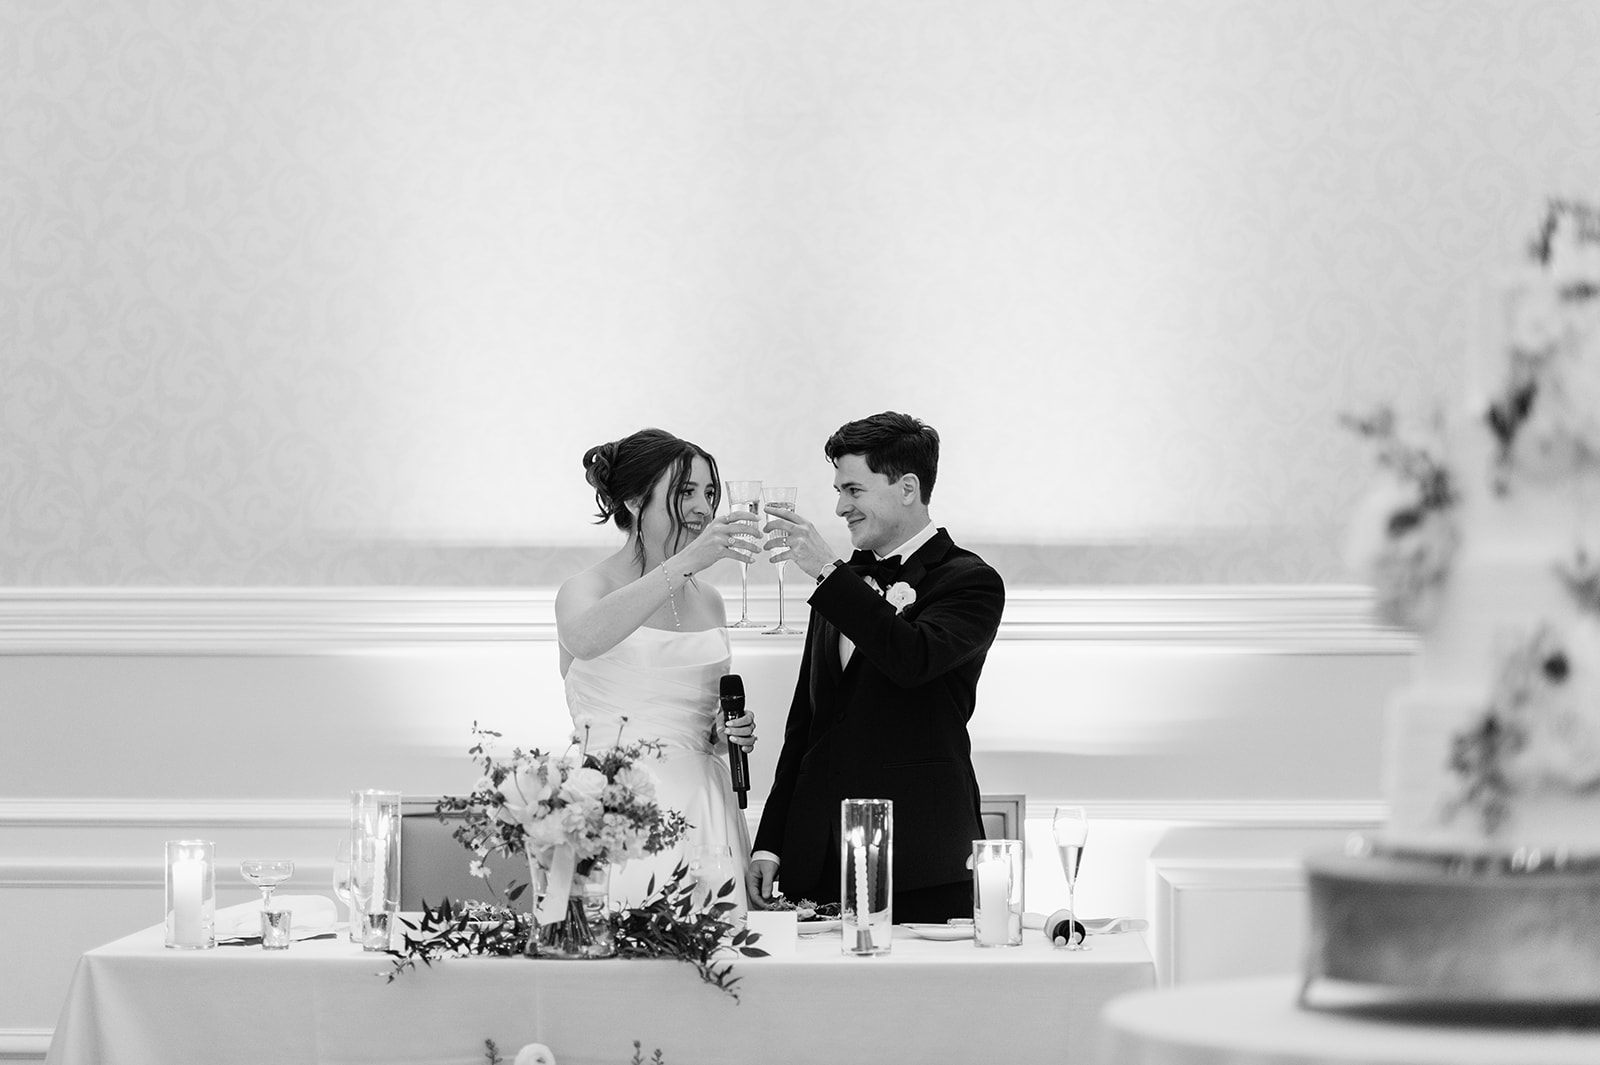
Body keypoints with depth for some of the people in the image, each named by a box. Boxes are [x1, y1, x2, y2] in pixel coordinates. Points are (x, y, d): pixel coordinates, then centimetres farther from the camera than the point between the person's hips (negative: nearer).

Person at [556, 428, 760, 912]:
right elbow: (583, 639, -29)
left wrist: (725, 735, 5)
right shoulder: (585, 588, -3)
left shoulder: (708, 602, 14)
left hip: (701, 808, 5)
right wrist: (685, 562, -34)